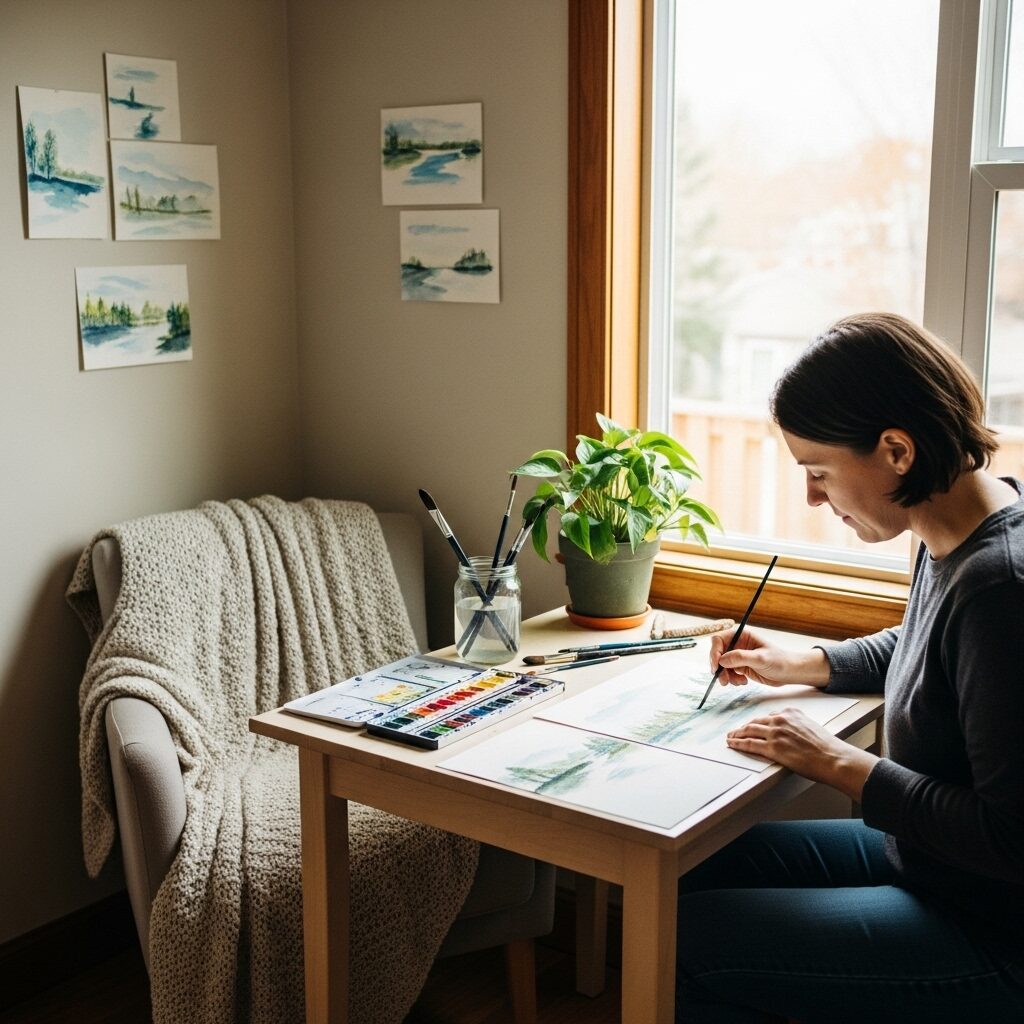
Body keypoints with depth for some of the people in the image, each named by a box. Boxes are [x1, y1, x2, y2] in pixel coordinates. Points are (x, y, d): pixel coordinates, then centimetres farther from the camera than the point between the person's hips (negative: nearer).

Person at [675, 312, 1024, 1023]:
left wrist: (841, 765, -20)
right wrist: (795, 665, 9)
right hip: (920, 858, 9)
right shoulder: (955, 540, 0)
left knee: (681, 944, -12)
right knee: (691, 867, 13)